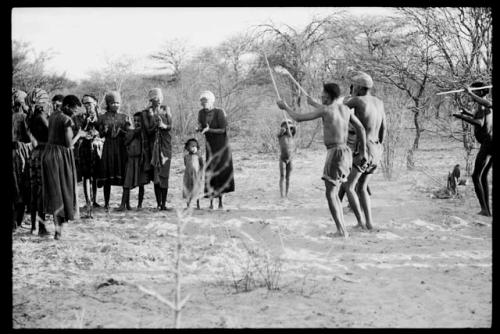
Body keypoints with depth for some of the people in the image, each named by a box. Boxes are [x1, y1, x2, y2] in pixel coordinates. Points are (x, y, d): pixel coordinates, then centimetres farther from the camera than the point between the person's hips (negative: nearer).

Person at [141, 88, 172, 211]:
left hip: (165, 144, 1)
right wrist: (155, 120, -19)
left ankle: (163, 203, -3)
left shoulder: (166, 109, 9)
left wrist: (163, 126, -21)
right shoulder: (146, 112, 3)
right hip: (153, 145, -1)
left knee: (164, 174, -5)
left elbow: (170, 126, 0)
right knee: (156, 175, -4)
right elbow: (148, 130, -5)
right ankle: (158, 203, 0)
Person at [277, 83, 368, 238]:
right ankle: (342, 229, 11)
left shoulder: (324, 109, -9)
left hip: (335, 153, -8)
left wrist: (285, 107, 13)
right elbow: (360, 127, 20)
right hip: (346, 153, 8)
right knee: (333, 193, 16)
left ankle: (341, 231, -14)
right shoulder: (345, 108, 11)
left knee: (330, 194, -5)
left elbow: (299, 118, -4)